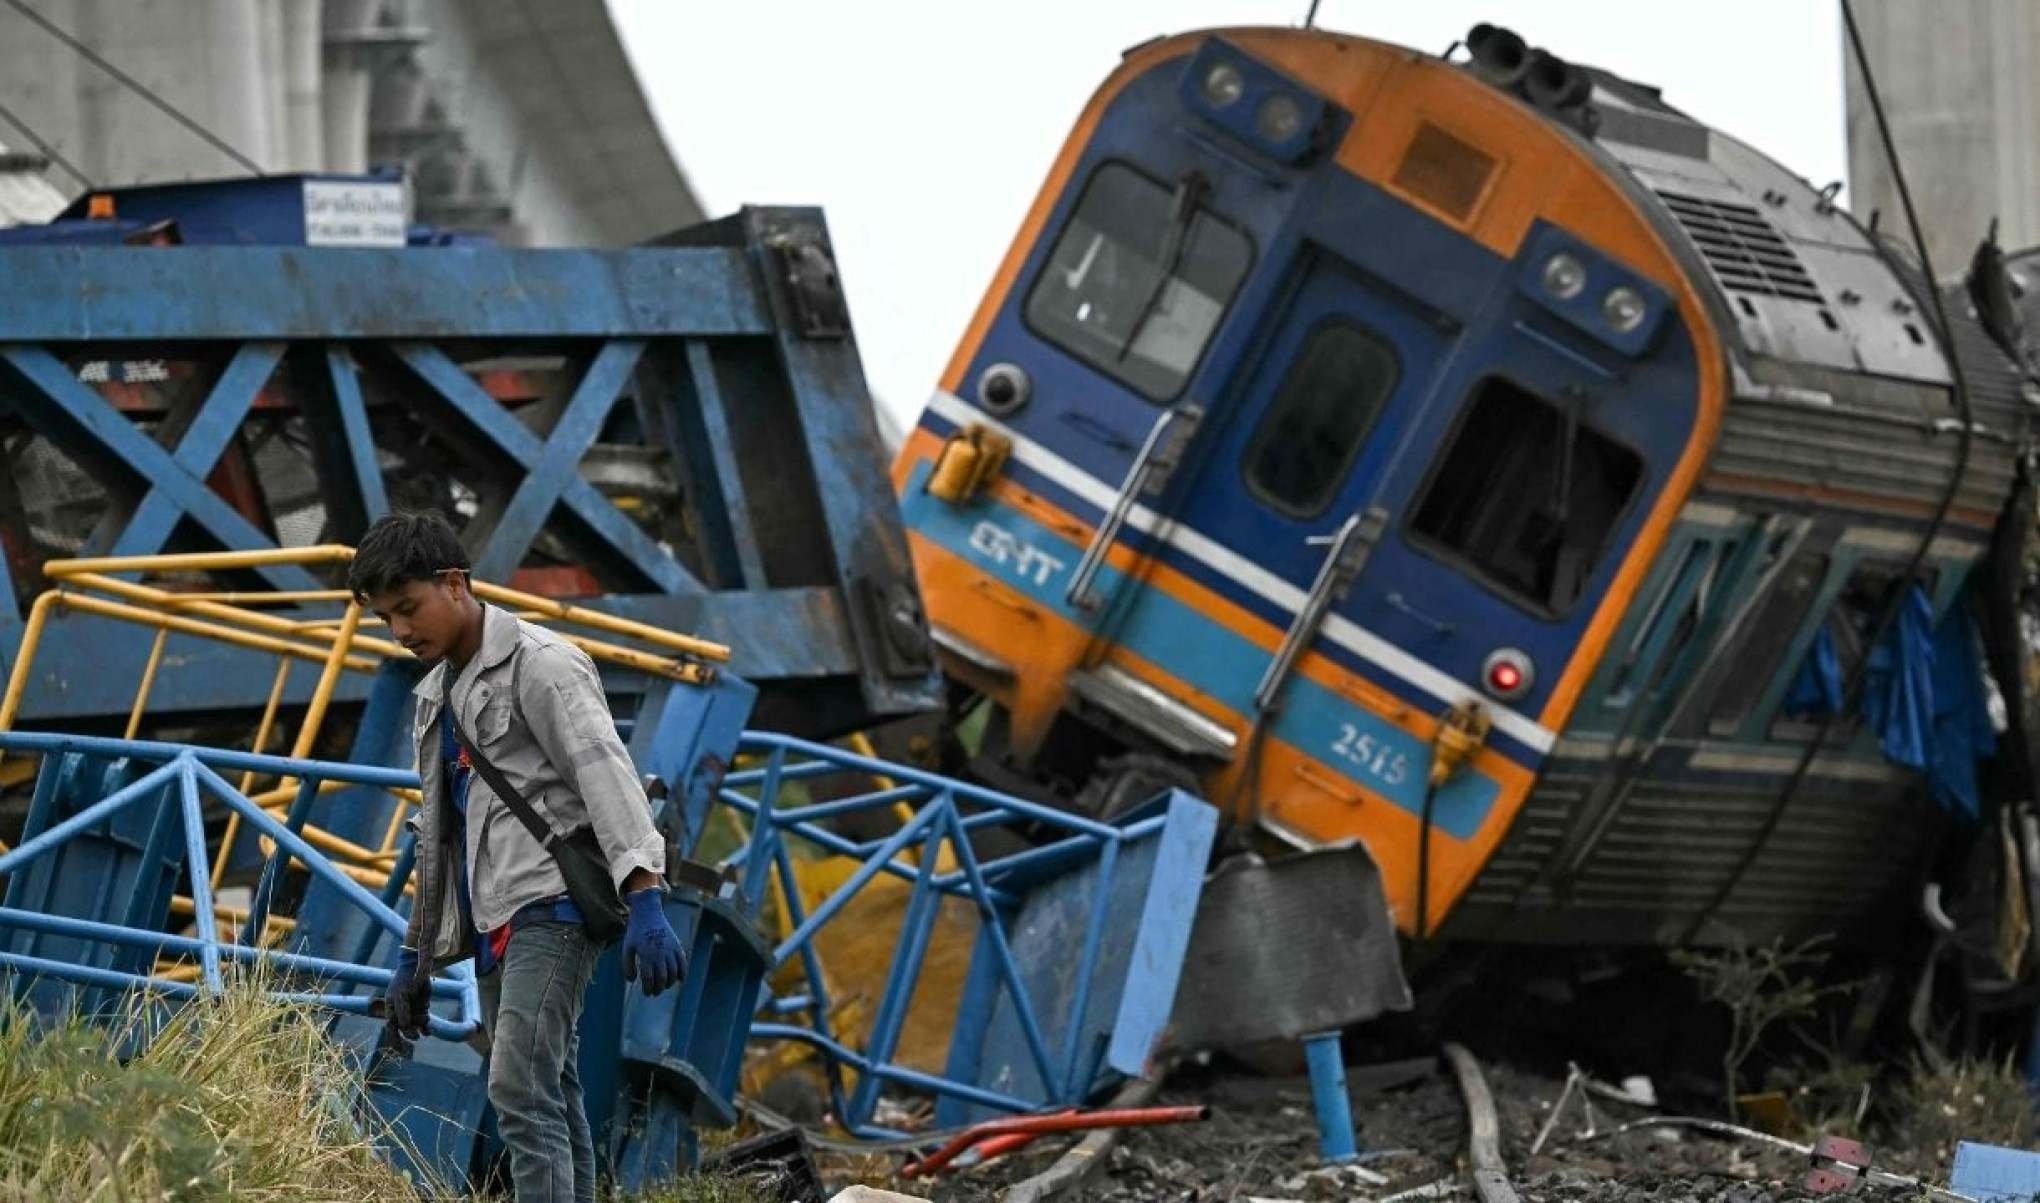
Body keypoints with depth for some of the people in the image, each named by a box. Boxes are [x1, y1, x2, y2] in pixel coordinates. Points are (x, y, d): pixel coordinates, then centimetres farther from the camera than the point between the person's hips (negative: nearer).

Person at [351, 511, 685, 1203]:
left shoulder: (540, 664, -8)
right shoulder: (437, 694, 20)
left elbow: (604, 771, -20)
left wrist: (645, 899, -32)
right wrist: (415, 954, 27)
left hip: (552, 906, -9)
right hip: (494, 923, 9)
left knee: (520, 1087, -21)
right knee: (548, 1101, 7)